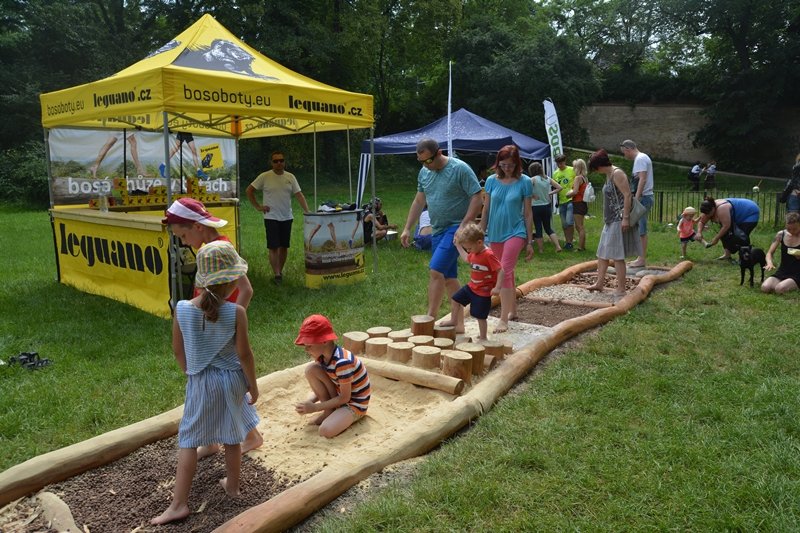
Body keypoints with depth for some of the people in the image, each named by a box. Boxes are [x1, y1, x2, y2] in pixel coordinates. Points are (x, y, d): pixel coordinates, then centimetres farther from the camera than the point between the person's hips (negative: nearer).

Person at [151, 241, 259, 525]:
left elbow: (178, 350, -1)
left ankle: (179, 504, 12)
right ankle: (232, 485, 37)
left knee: (188, 440, 12)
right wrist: (253, 385, 0)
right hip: (231, 381, 0)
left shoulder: (182, 309, -12)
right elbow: (244, 354, -14)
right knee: (232, 437, 18)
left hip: (200, 383, 1)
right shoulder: (236, 312, -19)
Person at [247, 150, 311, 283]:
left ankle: (280, 271, 23)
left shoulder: (290, 177, 3)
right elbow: (249, 190, 1)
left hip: (287, 218, 4)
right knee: (273, 247, -6)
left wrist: (307, 212, -12)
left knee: (284, 246, 10)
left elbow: (299, 195, -1)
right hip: (271, 218, -3)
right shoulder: (264, 177, -5)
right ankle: (277, 275, -5)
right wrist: (258, 206, -4)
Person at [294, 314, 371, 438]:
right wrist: (309, 402, -14)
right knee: (310, 369, -12)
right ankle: (329, 411, -1)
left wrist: (315, 407, -20)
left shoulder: (342, 362, -31)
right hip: (338, 395, 8)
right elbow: (321, 386, 5)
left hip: (355, 404, -8)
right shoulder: (322, 356, -6)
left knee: (326, 431, -31)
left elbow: (345, 398, -23)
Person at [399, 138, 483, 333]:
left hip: (455, 229, -7)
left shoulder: (460, 169, -13)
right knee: (449, 277, 10)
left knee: (436, 271, -16)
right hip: (438, 230, 7)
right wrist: (407, 229, 14)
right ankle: (457, 321, 19)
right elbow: (419, 201, 17)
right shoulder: (424, 172, 8)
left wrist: (463, 226, -21)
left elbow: (477, 197, -14)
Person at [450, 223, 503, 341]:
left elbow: (501, 271, -25)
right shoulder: (474, 253, 3)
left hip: (483, 292, -8)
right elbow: (466, 258, 26)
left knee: (480, 316, 1)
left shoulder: (488, 255, -25)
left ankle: (483, 337, 18)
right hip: (471, 286, 8)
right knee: (455, 300, 15)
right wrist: (458, 246, 21)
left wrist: (497, 288, -31)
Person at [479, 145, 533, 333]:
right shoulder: (492, 181, 2)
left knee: (505, 272, -15)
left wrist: (530, 242, -1)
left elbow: (528, 213, -1)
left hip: (515, 232, -4)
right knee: (507, 274, 16)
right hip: (495, 234, 4)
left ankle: (504, 319, -11)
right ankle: (512, 311, 31)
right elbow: (486, 210, 8)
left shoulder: (524, 182, -5)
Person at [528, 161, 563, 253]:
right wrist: (550, 193, 5)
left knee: (538, 228, 6)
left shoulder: (533, 179, -11)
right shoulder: (548, 179, 3)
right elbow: (559, 188, 4)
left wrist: (532, 195, -13)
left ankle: (541, 250, 12)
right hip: (547, 206, 5)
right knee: (548, 228, 16)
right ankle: (558, 246, 5)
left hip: (536, 207, -5)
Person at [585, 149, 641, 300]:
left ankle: (621, 289, 2)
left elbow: (627, 195, -20)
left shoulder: (617, 174, -15)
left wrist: (626, 218, -24)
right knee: (602, 252, 15)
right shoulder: (609, 175, 14)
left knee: (616, 255, -6)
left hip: (619, 220, -10)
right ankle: (600, 283, 26)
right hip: (611, 220, 10)